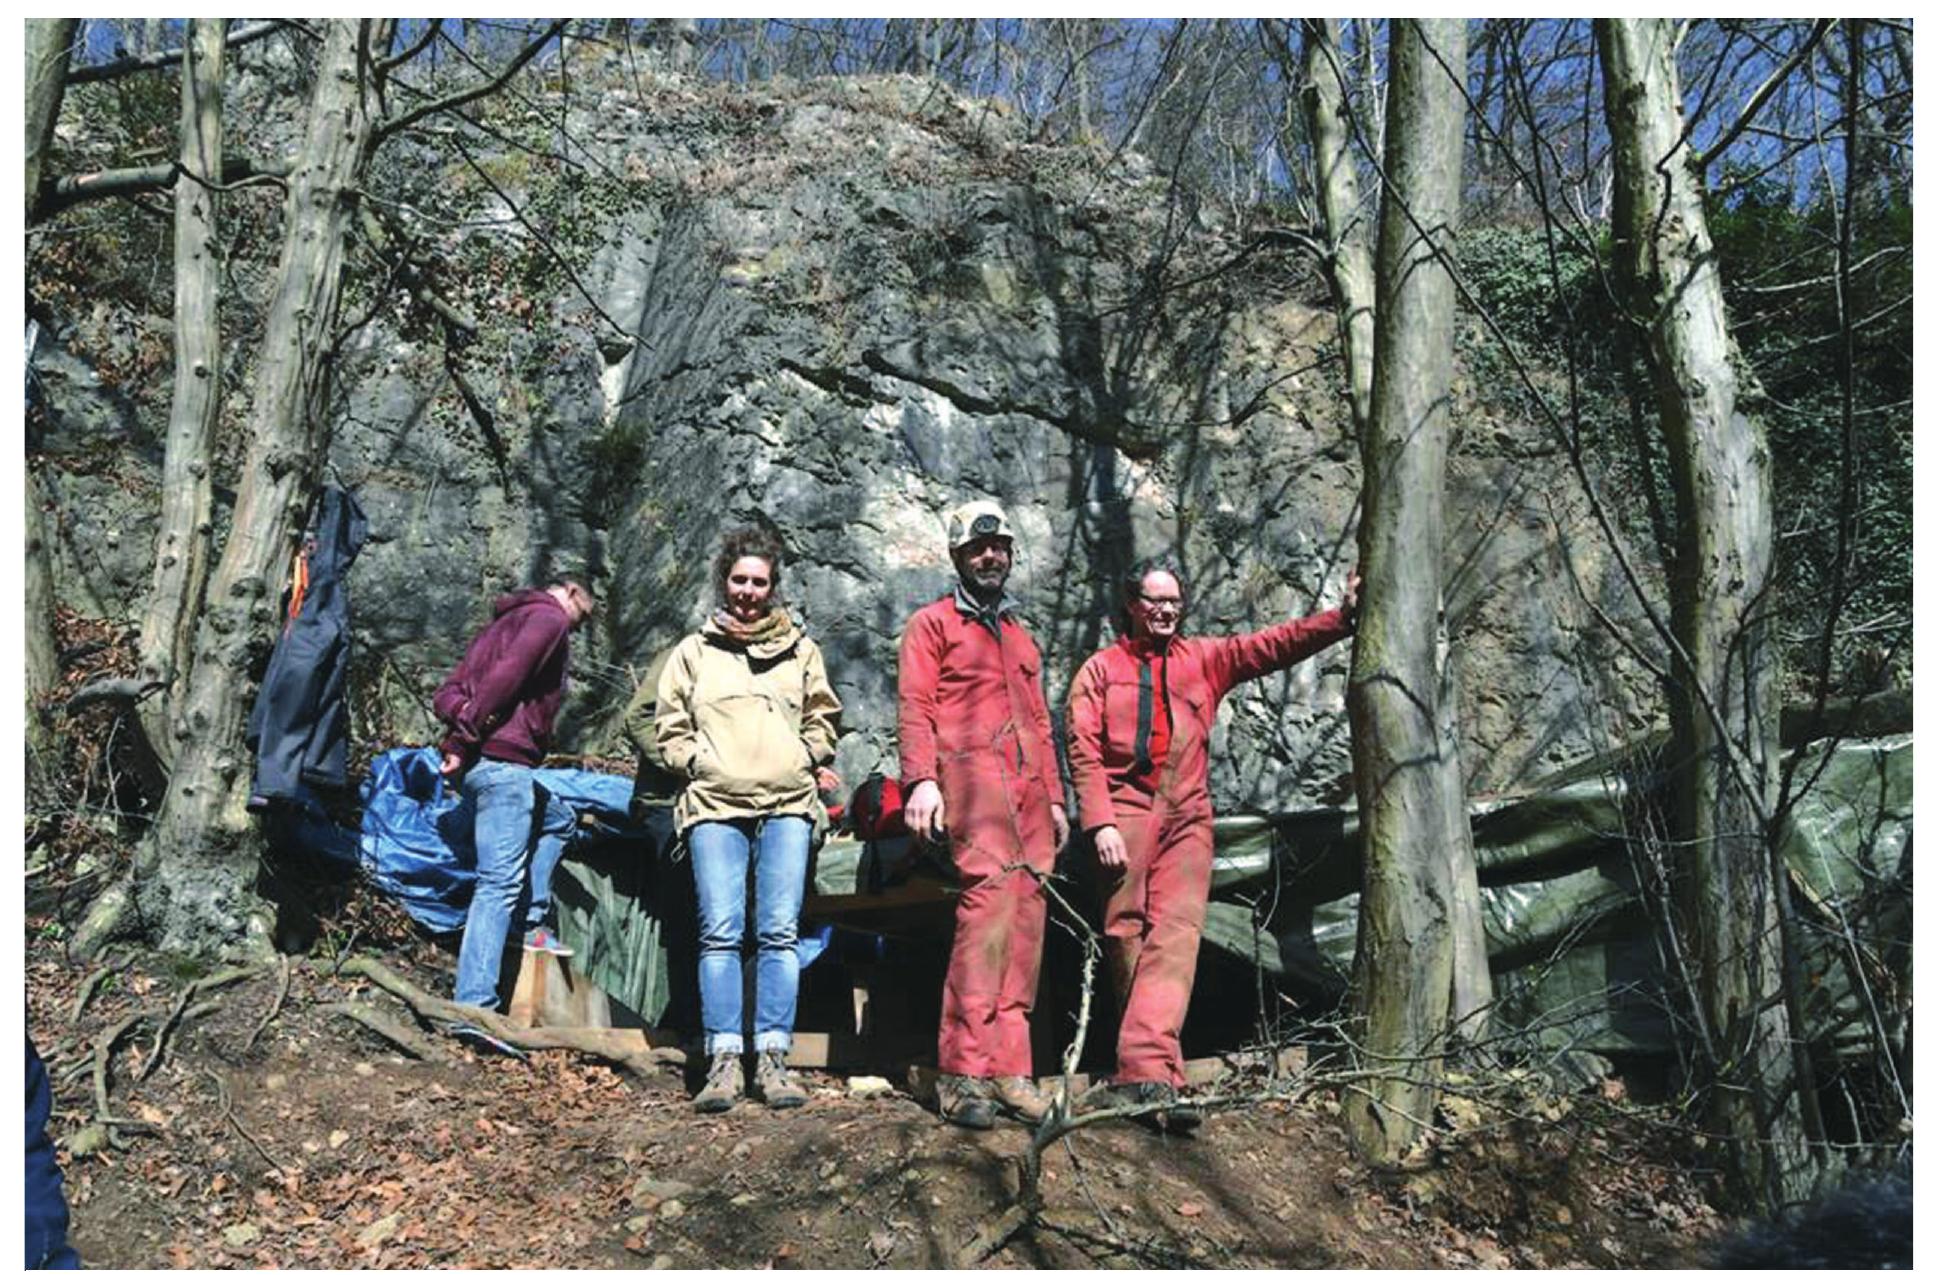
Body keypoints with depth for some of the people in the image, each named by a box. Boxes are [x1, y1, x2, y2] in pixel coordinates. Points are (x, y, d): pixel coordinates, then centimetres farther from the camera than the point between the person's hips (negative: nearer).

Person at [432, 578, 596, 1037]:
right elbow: (506, 676, -17)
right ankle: (474, 1007, -18)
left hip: (476, 761, 9)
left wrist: (462, 720, -2)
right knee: (500, 882, -13)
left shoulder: (501, 623, 28)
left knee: (556, 819, 29)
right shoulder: (550, 617, 1)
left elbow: (448, 692, 17)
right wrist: (465, 738, -14)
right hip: (503, 761, -9)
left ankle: (533, 925, 17)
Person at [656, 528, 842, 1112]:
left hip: (787, 805, 0)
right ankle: (723, 1060, -5)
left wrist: (808, 757, 6)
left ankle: (773, 1058, -3)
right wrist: (698, 762, 2)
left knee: (779, 932, -5)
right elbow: (669, 726, 16)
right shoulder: (694, 650, 16)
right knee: (720, 933, -7)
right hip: (714, 805, 0)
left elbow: (822, 717, 22)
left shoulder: (800, 647, 18)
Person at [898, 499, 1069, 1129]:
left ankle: (1007, 1068, 2)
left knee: (1026, 912, -2)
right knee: (992, 892, -23)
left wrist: (1054, 798, 21)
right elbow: (915, 704, -1)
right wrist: (921, 779, -15)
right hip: (969, 772, -6)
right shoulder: (933, 622, 10)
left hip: (1027, 785, 7)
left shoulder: (1021, 637, 29)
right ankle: (964, 1070, -22)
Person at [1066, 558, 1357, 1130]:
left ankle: (1145, 1071, -20)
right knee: (1127, 935, -3)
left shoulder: (1205, 658, 18)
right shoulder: (1101, 668, 11)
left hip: (1187, 816, 1)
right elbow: (1084, 750, 2)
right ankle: (1153, 1069, 5)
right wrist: (1100, 822, -9)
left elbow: (1276, 644, 8)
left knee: (1176, 935, -13)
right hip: (1126, 811, -1)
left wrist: (1343, 615, -5)